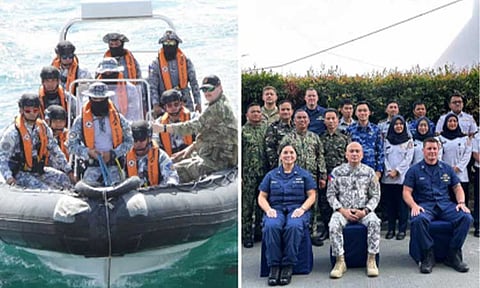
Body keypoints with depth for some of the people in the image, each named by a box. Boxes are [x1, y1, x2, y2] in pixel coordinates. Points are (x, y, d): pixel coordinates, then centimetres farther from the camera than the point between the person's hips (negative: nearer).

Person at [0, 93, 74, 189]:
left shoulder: (43, 127, 2)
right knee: (43, 190, -26)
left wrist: (68, 170, 6)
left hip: (39, 170, 6)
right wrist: (8, 177, -30)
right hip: (20, 173, -6)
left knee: (65, 179, -3)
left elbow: (55, 150, 9)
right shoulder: (13, 132, -16)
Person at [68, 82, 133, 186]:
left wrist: (112, 153, -5)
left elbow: (128, 141, 10)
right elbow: (72, 145, 7)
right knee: (90, 182, -23)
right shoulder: (81, 120, 6)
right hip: (91, 165, 0)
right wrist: (88, 152, -10)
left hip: (114, 164, 0)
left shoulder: (118, 118, 8)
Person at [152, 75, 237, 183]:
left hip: (219, 160, -11)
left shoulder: (219, 108, -17)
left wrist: (163, 128, -23)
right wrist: (192, 147, 8)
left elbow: (195, 126, -23)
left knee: (176, 170, -20)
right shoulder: (218, 106, 18)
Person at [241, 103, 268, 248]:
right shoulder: (242, 131, -1)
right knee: (247, 205, 1)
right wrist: (238, 175, -11)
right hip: (248, 174, -4)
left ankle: (260, 231, 24)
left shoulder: (267, 128, 9)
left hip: (265, 173, 4)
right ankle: (246, 235, 8)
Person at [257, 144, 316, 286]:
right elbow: (262, 197, 14)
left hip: (297, 209, -1)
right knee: (271, 226, -36)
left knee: (294, 226, -38)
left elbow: (311, 195, 9)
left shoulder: (304, 174, 15)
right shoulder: (271, 175, 18)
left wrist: (302, 209, -10)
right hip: (276, 209, 1)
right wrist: (268, 209, -7)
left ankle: (288, 266, -28)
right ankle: (273, 266, -29)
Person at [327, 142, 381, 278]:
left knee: (374, 222, -32)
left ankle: (371, 260, -22)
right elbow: (330, 194, 5)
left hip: (363, 211, 0)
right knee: (334, 225, -32)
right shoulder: (337, 172, 6)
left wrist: (365, 211, -10)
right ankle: (340, 262, -22)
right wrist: (342, 210, -10)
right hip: (343, 210, 0)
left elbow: (375, 196, 7)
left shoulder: (369, 172, 7)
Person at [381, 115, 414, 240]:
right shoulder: (387, 140, 12)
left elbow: (408, 158, -3)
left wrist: (397, 171, -10)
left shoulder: (409, 141, 5)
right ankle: (391, 229, 11)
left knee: (402, 204, -2)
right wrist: (389, 171, -7)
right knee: (390, 203, 5)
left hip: (402, 177, -2)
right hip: (388, 178, 3)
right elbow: (384, 157, 7)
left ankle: (402, 229, 3)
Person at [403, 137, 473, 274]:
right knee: (418, 220, -38)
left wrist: (461, 202, 0)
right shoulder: (414, 170, 9)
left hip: (445, 205, 3)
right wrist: (414, 206, -16)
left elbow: (458, 188, 20)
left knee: (466, 217, -25)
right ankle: (428, 255, -19)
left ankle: (454, 255, -12)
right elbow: (406, 192, 3)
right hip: (424, 206, -3)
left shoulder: (447, 169, 18)